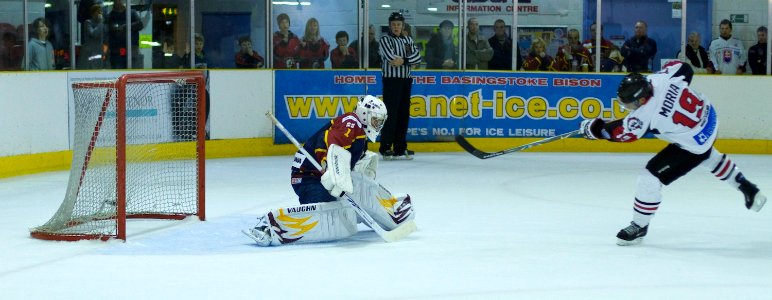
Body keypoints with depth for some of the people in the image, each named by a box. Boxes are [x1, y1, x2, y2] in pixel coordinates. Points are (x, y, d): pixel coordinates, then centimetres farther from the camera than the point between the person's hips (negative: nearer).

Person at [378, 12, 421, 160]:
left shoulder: (408, 40, 15)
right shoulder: (385, 39, -3)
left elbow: (417, 57, 2)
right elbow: (392, 57, -19)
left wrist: (403, 61, -14)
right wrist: (410, 62, -8)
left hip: (406, 80, 6)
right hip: (391, 79, -6)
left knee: (404, 114, 7)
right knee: (391, 113, -10)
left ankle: (400, 147, 12)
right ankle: (385, 148, -9)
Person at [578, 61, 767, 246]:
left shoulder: (647, 115, -33)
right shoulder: (658, 78, -18)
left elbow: (622, 133, -18)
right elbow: (684, 68, 0)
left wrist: (594, 128, -7)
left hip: (694, 145, -9)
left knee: (650, 177, -5)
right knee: (708, 157, 40)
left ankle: (639, 226, 10)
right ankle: (746, 188, 53)